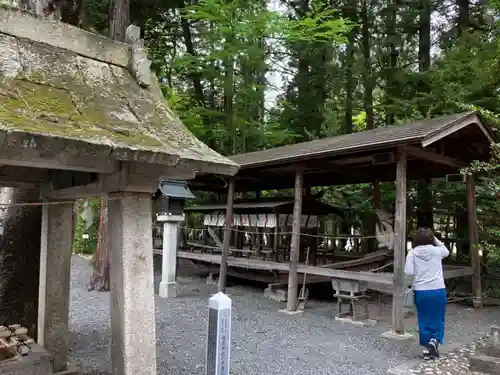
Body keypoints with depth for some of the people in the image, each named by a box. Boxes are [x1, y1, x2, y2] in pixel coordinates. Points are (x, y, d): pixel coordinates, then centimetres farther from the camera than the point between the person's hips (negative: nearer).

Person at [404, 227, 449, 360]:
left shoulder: (412, 253, -6)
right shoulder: (437, 251, -3)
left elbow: (409, 272, -11)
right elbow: (447, 251, 21)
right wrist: (435, 239, 14)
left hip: (421, 292, 0)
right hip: (438, 290, 0)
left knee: (424, 320, 12)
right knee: (438, 319, 15)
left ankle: (426, 349, 17)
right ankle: (434, 341, -2)